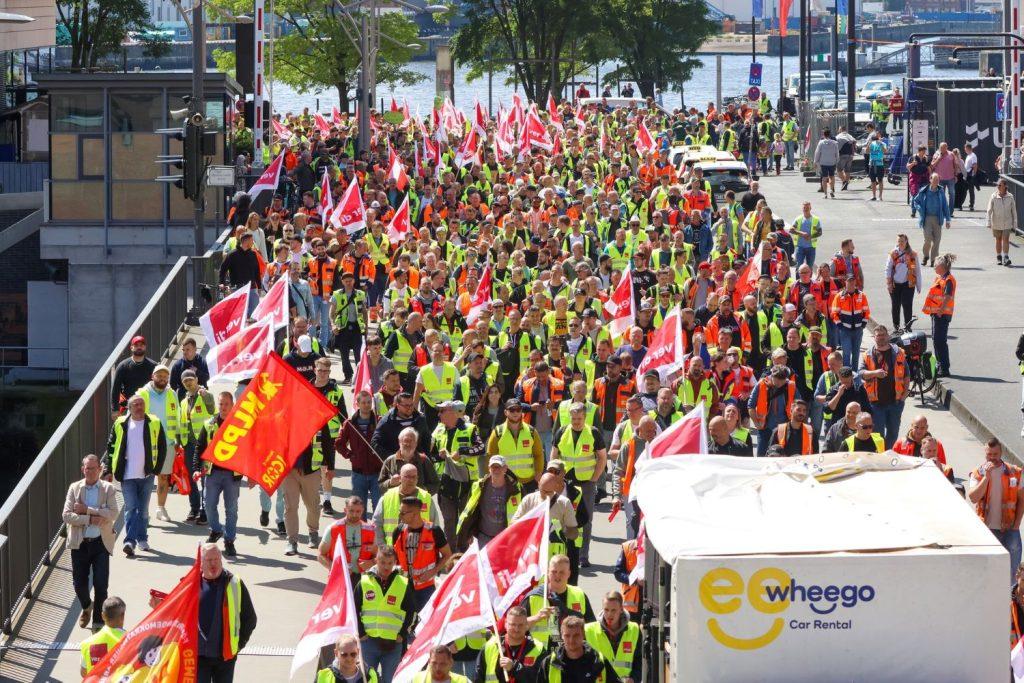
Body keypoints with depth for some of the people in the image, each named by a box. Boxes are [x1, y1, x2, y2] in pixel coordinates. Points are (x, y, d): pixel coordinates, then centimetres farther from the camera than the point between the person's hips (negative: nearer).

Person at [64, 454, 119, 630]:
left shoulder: (108, 488, 1)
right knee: (79, 583, 6)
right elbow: (67, 516, -5)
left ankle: (98, 621, 6)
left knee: (101, 584, -6)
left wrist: (87, 510, -15)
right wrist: (90, 519, -15)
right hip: (80, 543, 2)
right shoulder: (74, 488, 4)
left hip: (101, 543, -2)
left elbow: (113, 513, -12)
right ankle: (87, 607, 37)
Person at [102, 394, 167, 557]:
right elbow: (111, 448, 7)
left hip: (146, 475, 1)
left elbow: (162, 448, 7)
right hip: (127, 476, -1)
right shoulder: (120, 425, 4)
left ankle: (142, 539, 20)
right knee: (130, 508, -9)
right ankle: (130, 541, -16)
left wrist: (156, 469, -1)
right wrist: (108, 470, 0)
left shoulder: (154, 424, 4)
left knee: (143, 509, 8)